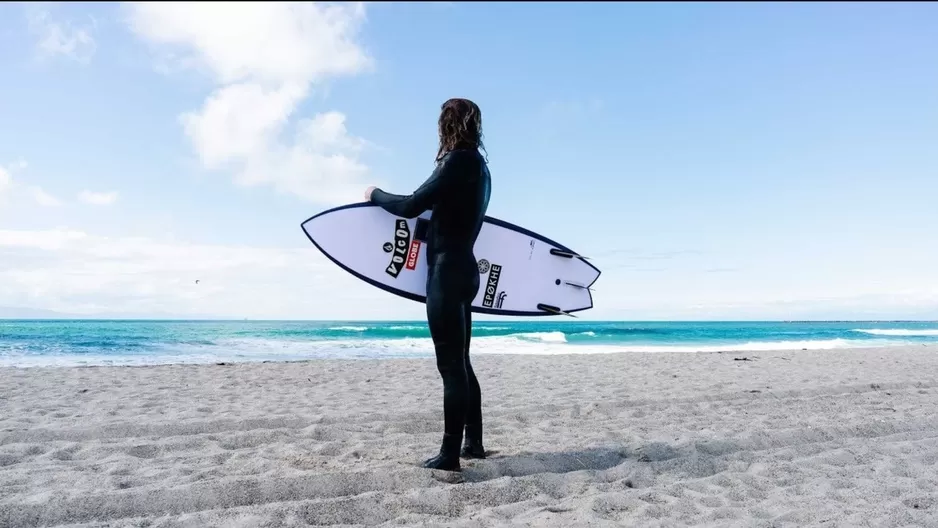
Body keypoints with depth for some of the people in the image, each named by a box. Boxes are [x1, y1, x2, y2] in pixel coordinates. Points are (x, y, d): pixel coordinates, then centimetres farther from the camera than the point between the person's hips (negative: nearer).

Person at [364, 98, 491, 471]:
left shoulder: (458, 161, -12)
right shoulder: (479, 167, 15)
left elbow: (410, 207, -14)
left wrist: (376, 195, 2)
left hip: (448, 272, -10)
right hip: (463, 271, 10)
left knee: (450, 363, -7)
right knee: (460, 361, 15)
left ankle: (450, 454, -2)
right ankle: (474, 443, 22)